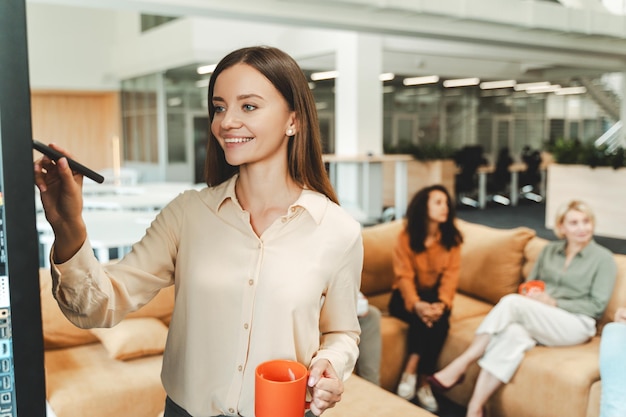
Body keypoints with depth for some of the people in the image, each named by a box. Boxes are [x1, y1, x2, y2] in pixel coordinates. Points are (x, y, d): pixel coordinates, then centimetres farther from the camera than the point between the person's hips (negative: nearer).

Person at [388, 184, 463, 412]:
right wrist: (417, 304, -31)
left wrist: (441, 303, -28)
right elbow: (404, 276, -14)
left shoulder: (452, 238, -2)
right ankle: (421, 381, -21)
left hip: (436, 296, 2)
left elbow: (451, 275, -9)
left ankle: (415, 374, -18)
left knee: (438, 318, -29)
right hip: (406, 296, -2)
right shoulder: (406, 235, -9)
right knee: (422, 317, -32)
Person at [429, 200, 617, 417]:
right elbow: (528, 284, 19)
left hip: (575, 325, -4)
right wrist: (529, 294, -6)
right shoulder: (549, 250, 17)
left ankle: (461, 365, -29)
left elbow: (597, 306, -3)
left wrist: (554, 303, -13)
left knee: (511, 301, -32)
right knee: (512, 333, -35)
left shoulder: (604, 258, 4)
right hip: (538, 320, 4)